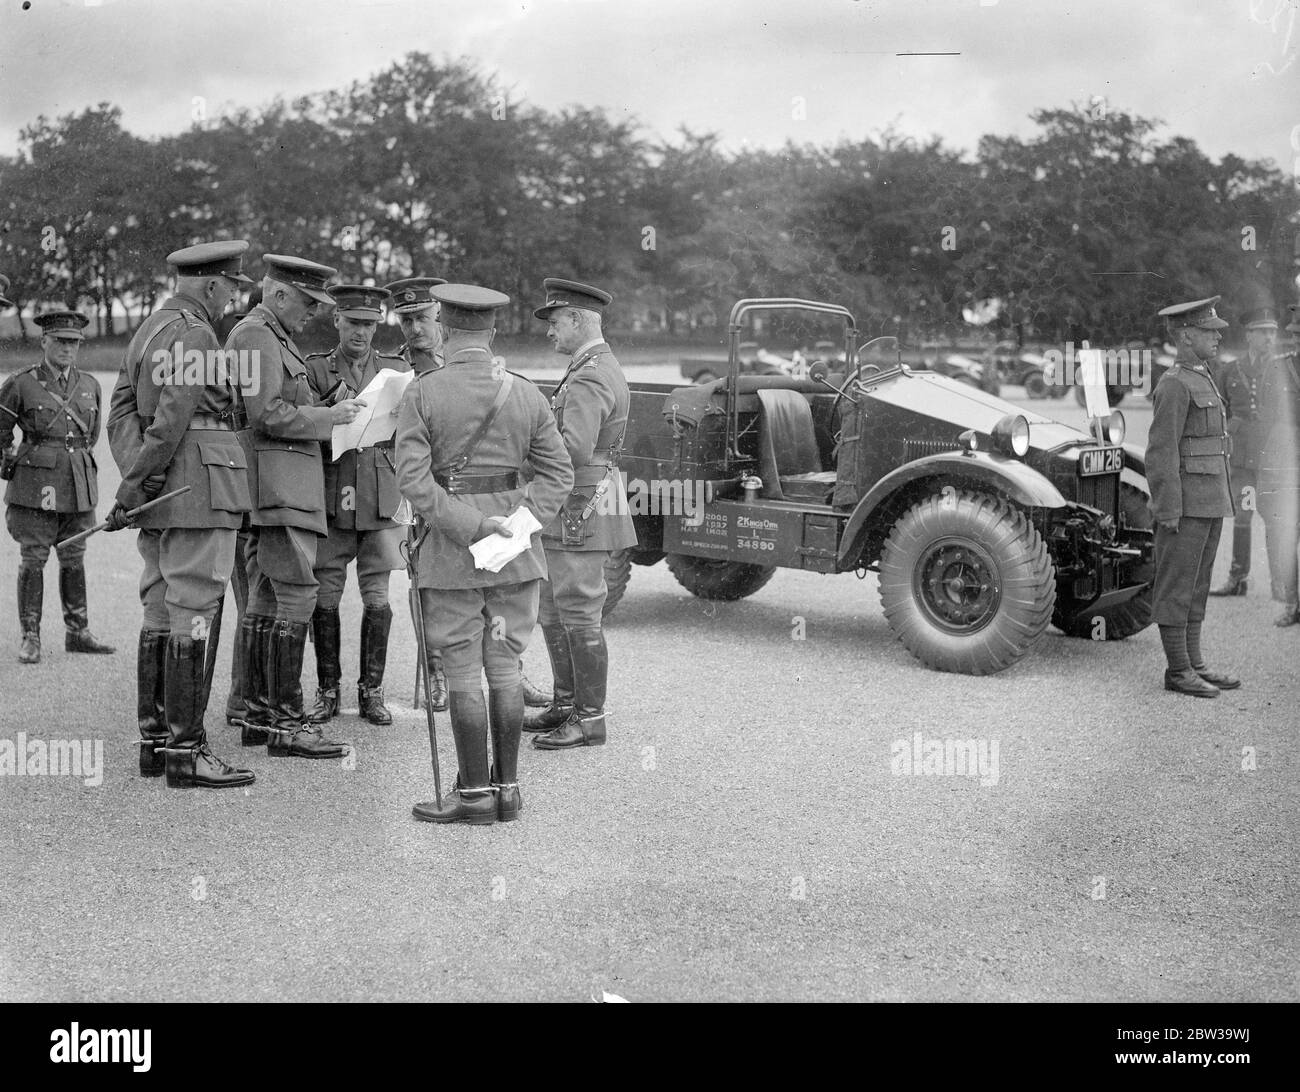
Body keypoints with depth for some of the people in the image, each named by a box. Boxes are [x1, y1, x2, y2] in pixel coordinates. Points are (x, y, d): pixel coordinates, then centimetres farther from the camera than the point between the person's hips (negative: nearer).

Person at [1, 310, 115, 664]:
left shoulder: (90, 386, 8)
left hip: (79, 487, 4)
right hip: (36, 487, -4)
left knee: (74, 559, 11)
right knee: (33, 559, -1)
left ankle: (78, 633, 19)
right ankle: (30, 638, 6)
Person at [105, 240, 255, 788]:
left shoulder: (148, 331, 18)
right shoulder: (193, 336, -12)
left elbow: (122, 412, 12)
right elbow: (170, 423, -19)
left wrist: (135, 484, 1)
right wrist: (133, 491, -15)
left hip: (161, 500, 10)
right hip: (199, 495, -10)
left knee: (161, 615, 12)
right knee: (192, 619, -7)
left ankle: (155, 740, 19)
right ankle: (185, 750, -4)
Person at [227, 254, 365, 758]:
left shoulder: (276, 338, 22)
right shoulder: (255, 334, -10)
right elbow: (266, 414, -19)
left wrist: (331, 409, 10)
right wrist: (330, 416, -11)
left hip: (281, 489, 11)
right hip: (277, 484, -11)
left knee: (266, 600, 11)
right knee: (297, 594, -12)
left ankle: (257, 715, 17)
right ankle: (285, 723, -11)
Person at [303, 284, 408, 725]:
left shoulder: (397, 369, 11)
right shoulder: (314, 370, 8)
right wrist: (333, 405, -17)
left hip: (380, 502, 1)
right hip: (329, 500, 0)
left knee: (378, 598, 0)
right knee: (324, 597, 1)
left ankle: (372, 690, 12)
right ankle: (328, 690, 14)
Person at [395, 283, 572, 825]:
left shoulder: (422, 392, -7)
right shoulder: (526, 394, 3)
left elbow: (413, 478, -15)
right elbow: (558, 473, 1)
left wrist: (469, 527, -15)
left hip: (451, 546, -4)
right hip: (517, 554, 4)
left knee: (463, 671, 3)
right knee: (505, 666, 11)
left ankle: (475, 794, 7)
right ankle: (507, 787, 17)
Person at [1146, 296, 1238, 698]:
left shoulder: (1202, 380, 16)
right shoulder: (1174, 386, -14)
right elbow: (1160, 453, -19)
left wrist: (1219, 500, 21)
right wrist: (1168, 511, -21)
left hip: (1209, 504, 10)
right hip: (1184, 506, -10)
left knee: (1196, 586, 12)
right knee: (1176, 588, -3)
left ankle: (1194, 664, 19)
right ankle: (1178, 671, 2)